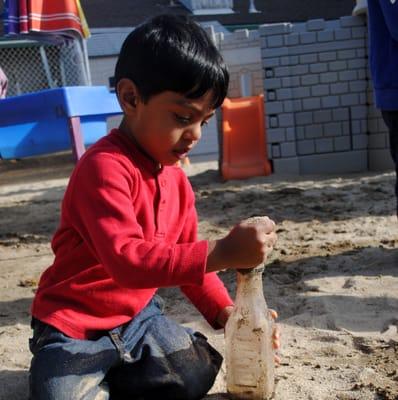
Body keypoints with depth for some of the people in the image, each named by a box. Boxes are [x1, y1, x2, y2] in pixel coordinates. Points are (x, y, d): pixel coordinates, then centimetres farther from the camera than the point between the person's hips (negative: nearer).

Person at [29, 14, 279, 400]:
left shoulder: (176, 178, 3)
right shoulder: (104, 168, -26)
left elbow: (186, 257, 10)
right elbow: (126, 259, -38)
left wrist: (226, 313, -5)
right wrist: (222, 252, -44)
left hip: (137, 315, 7)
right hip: (74, 326, -7)